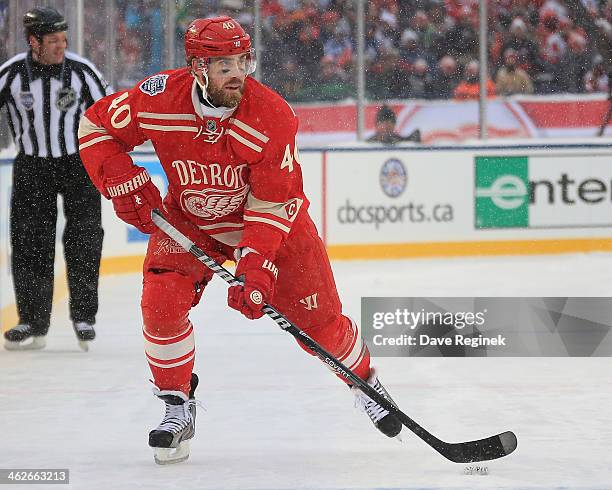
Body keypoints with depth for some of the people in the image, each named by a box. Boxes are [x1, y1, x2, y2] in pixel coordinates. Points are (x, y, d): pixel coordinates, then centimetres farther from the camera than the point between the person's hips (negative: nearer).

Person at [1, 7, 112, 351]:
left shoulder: (81, 71, -11)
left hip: (78, 162, -1)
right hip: (32, 166, 1)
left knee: (83, 241, -5)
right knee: (29, 245, 1)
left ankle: (84, 318, 7)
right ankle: (33, 324, 11)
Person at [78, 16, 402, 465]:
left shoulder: (273, 117, -30)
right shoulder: (158, 99, -25)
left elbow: (271, 204, -25)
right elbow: (95, 126, -7)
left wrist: (255, 267, -34)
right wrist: (123, 183, -19)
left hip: (273, 222, -2)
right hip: (187, 219, 2)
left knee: (318, 318, -2)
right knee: (161, 304, -17)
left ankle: (366, 381, 26)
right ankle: (177, 407, 3)